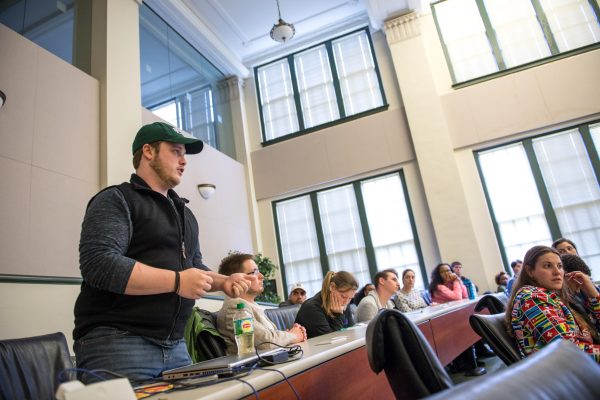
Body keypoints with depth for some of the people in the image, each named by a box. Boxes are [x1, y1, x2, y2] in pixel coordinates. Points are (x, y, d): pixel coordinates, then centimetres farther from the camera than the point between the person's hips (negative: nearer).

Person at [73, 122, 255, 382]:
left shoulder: (185, 214, 19)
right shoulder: (116, 200, -6)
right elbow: (98, 265, -21)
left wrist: (223, 282, 3)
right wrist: (176, 281, -22)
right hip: (117, 342, -7)